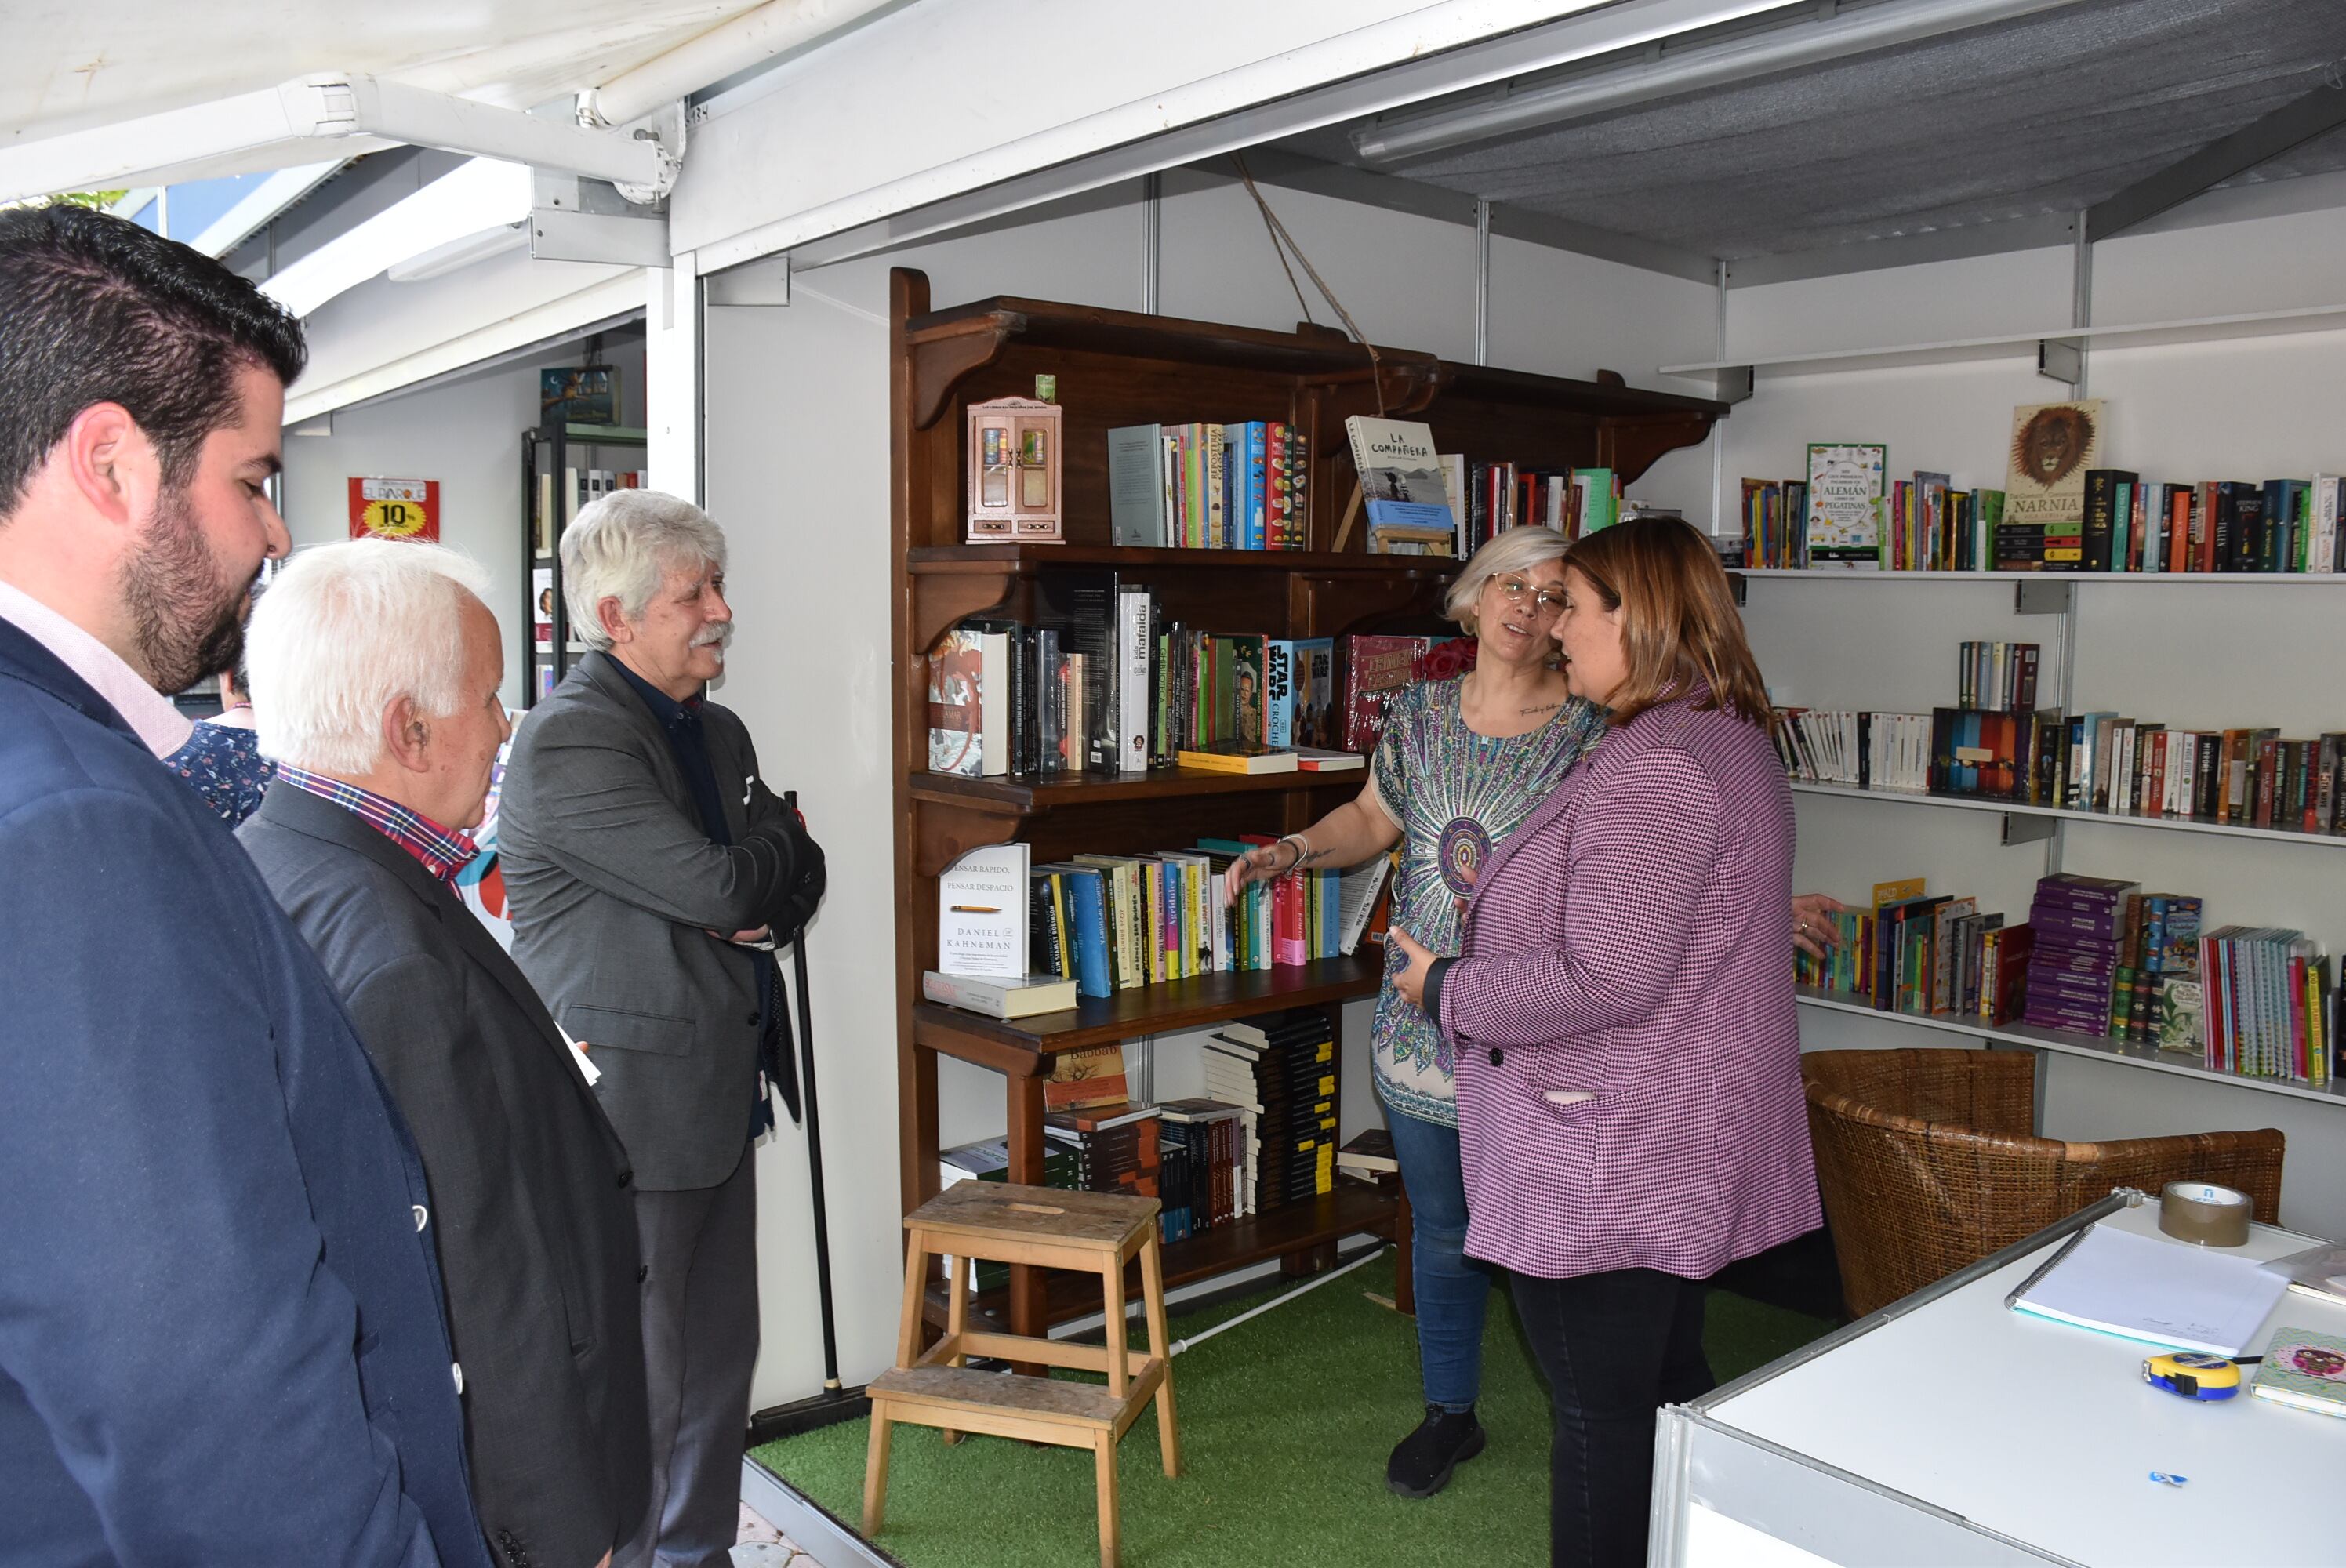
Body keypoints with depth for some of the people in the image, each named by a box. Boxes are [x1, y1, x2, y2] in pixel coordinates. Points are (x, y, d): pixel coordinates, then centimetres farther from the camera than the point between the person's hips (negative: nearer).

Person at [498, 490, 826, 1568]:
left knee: (719, 1360, 19)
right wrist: (773, 850, -2)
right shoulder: (568, 741, -17)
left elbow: (801, 875, 12)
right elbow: (717, 885, -23)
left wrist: (763, 907, -10)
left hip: (718, 1100, 9)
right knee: (635, 1383, 3)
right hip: (625, 1109, -9)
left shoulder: (718, 731, 12)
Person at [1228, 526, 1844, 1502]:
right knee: (1442, 1234, 17)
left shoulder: (1594, 733, -8)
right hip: (1423, 1022, 4)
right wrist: (1296, 851, -1)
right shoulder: (1418, 715, 4)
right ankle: (1450, 1414, 38)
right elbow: (1375, 817, 16)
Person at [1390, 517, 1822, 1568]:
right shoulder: (1735, 741, 12)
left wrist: (1449, 991, -14)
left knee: (1601, 1419, 4)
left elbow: (1607, 979, -28)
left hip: (1610, 1156, -10)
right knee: (1671, 1386, 22)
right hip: (1689, 1145, 10)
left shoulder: (1652, 766, -23)